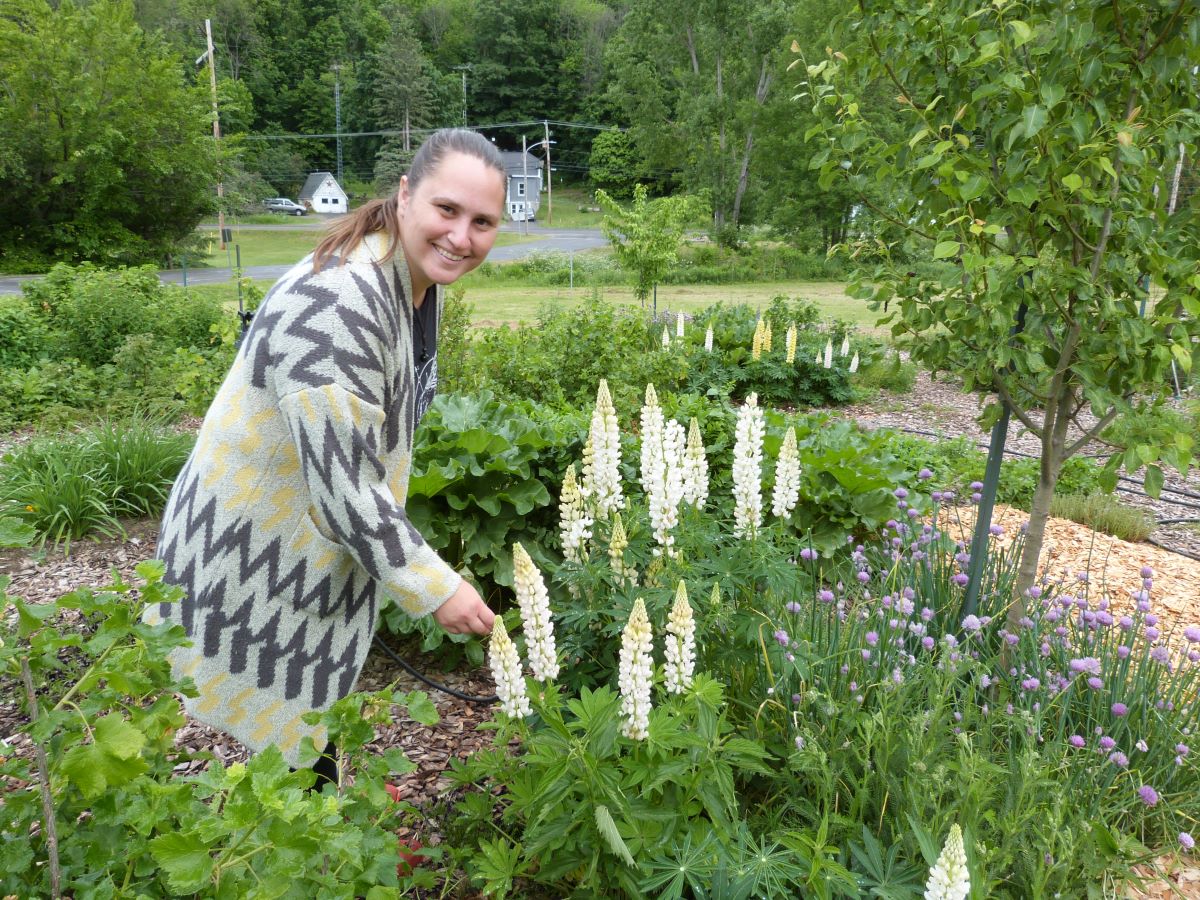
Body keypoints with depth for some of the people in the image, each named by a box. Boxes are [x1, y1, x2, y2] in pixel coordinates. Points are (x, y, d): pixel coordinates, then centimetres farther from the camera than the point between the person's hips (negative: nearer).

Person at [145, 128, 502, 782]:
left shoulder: (418, 278, -1)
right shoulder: (338, 304, -32)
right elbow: (344, 482, -32)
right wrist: (433, 587, -25)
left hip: (325, 549, 9)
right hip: (254, 562, -9)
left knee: (317, 726, 25)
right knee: (290, 752, 7)